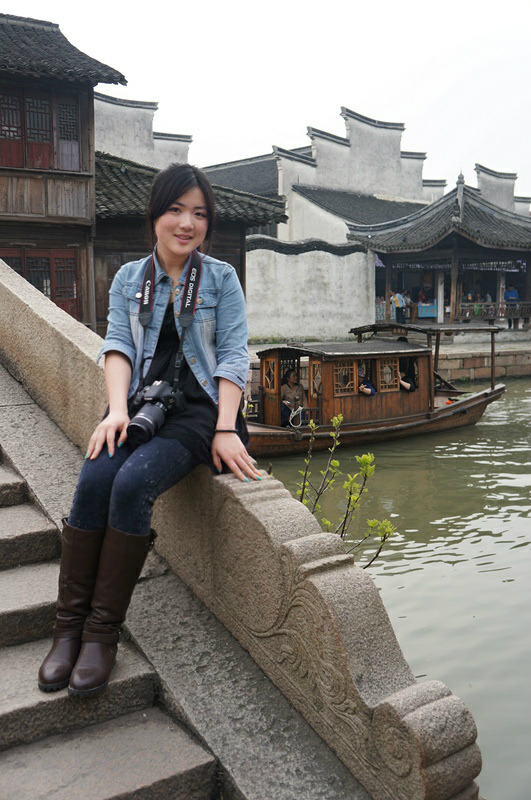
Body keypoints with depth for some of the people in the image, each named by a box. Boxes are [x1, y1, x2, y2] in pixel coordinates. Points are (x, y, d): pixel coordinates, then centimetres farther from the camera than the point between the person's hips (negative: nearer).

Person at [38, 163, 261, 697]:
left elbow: (233, 355, 0)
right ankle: (68, 627, -14)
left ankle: (103, 631, -16)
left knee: (132, 484, -29)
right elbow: (117, 344, 4)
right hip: (141, 403, 3)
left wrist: (226, 429, -12)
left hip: (197, 407, -2)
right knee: (93, 481, -26)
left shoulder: (221, 278, 7)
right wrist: (117, 409, -14)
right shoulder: (129, 278, 15)